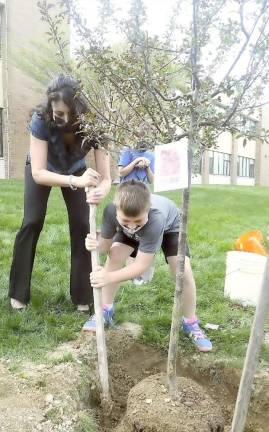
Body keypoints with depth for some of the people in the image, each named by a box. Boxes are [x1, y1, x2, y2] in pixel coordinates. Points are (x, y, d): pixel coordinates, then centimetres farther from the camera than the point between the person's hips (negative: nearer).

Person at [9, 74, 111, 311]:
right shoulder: (41, 120, -36)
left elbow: (106, 177, -36)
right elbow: (38, 173, -41)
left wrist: (101, 191, -60)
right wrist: (76, 181, -57)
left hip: (76, 169, 1)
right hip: (42, 169, -1)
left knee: (82, 225, -11)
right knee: (32, 222, -11)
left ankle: (82, 296, 2)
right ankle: (18, 292, 6)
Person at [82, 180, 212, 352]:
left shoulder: (155, 218, -47)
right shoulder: (111, 210, -37)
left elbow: (142, 265, -41)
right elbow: (107, 243, -21)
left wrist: (109, 277, -50)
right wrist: (96, 245, -44)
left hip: (169, 226, -3)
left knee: (184, 273, -19)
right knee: (114, 257, -15)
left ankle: (191, 323, 5)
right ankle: (106, 311, 7)